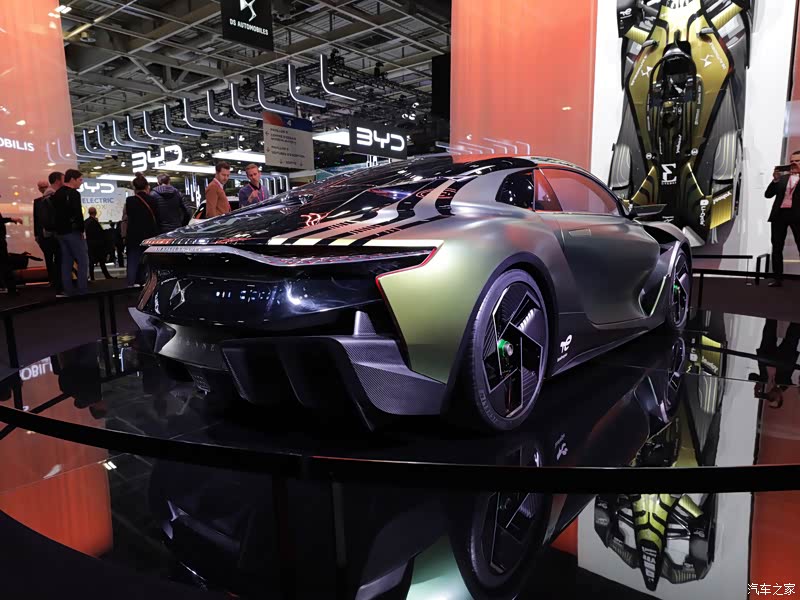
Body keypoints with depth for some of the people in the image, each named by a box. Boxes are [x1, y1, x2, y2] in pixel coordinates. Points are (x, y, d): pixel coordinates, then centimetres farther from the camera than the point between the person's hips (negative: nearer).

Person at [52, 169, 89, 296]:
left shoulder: (56, 194, 15)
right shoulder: (74, 194, -13)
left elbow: (56, 212, 19)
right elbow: (78, 214, -20)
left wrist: (59, 228, 20)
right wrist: (81, 230, -9)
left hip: (60, 232, 9)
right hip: (73, 232, -9)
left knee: (66, 262, 10)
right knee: (83, 261, -5)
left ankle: (68, 291, 11)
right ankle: (82, 291, -9)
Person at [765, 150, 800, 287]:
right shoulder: (783, 177, 16)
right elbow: (768, 194, 9)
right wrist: (776, 180, -5)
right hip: (779, 214, 4)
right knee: (777, 248, 4)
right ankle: (778, 278, 8)